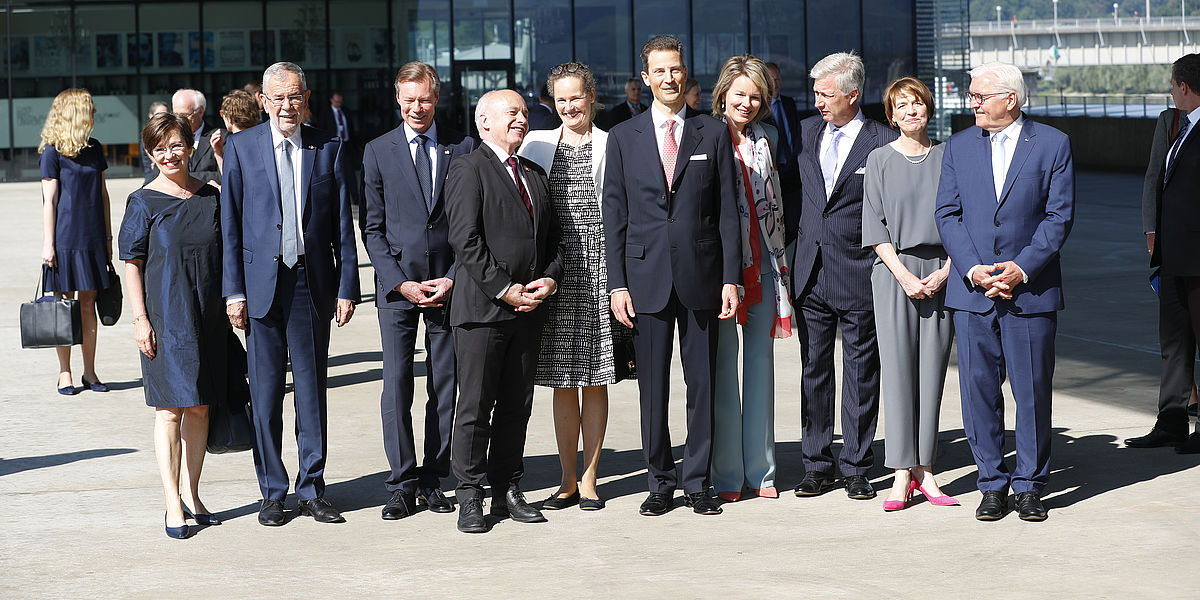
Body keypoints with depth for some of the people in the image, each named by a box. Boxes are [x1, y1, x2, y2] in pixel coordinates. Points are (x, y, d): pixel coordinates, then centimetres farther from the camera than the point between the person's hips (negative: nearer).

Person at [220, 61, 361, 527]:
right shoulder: (241, 147, 3)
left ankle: (312, 489, 15)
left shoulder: (328, 148, 6)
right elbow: (230, 224, 2)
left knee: (312, 389, 6)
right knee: (265, 392, 4)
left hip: (313, 283, 1)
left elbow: (343, 223, 6)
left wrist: (347, 286, 0)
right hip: (262, 283, -1)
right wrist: (233, 290, -4)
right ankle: (272, 493, 13)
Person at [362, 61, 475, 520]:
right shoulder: (378, 151, 4)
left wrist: (453, 279, -6)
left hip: (449, 284, 1)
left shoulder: (462, 148, 4)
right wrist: (400, 282, -7)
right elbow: (374, 228, 3)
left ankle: (433, 480, 14)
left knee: (445, 387, 4)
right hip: (397, 284, -1)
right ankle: (402, 484, 3)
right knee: (396, 385, -4)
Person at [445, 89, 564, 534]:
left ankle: (507, 490, 16)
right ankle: (470, 497, 4)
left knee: (516, 405, 9)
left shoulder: (535, 175, 18)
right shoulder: (468, 170, -4)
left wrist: (550, 278, 0)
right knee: (475, 406, -3)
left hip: (529, 309, 7)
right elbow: (466, 241, -12)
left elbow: (552, 237, 19)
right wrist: (504, 289, -16)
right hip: (482, 308, -7)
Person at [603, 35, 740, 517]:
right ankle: (660, 483, 14)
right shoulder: (623, 137, 7)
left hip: (701, 275, 0)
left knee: (702, 383, 4)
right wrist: (617, 283, -2)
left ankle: (697, 481, 13)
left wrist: (731, 277, -2)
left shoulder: (714, 134, 6)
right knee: (652, 386, 3)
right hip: (647, 276, 0)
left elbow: (727, 210, 5)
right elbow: (614, 215, 5)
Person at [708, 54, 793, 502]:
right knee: (722, 364, -2)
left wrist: (781, 260, 12)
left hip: (764, 264, 4)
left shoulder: (768, 139, 12)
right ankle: (726, 474, 4)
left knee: (760, 362, 7)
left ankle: (760, 470, 13)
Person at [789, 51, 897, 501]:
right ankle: (817, 465, 16)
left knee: (861, 374, 4)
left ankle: (856, 468, 12)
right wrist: (797, 231, 11)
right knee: (813, 371, 8)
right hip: (810, 273, 4)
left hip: (858, 274, -4)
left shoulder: (884, 142, -6)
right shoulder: (806, 131, 8)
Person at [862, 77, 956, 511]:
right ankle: (903, 473, -2)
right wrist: (905, 276, -10)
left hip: (941, 272, 2)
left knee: (932, 370, 1)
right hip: (894, 271, -1)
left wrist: (945, 272, -6)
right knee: (898, 369, -4)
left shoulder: (946, 157, 8)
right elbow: (876, 226, 0)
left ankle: (924, 468, 7)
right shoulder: (880, 160, 4)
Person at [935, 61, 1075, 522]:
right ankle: (993, 484, 13)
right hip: (972, 291, 2)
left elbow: (1059, 216, -3)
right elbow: (947, 214, 5)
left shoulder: (1053, 144, 1)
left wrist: (1023, 268, -13)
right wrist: (972, 268, -9)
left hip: (1031, 290, -2)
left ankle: (1029, 486, 13)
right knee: (979, 389, 3)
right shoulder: (959, 146, 9)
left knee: (1033, 391, 1)